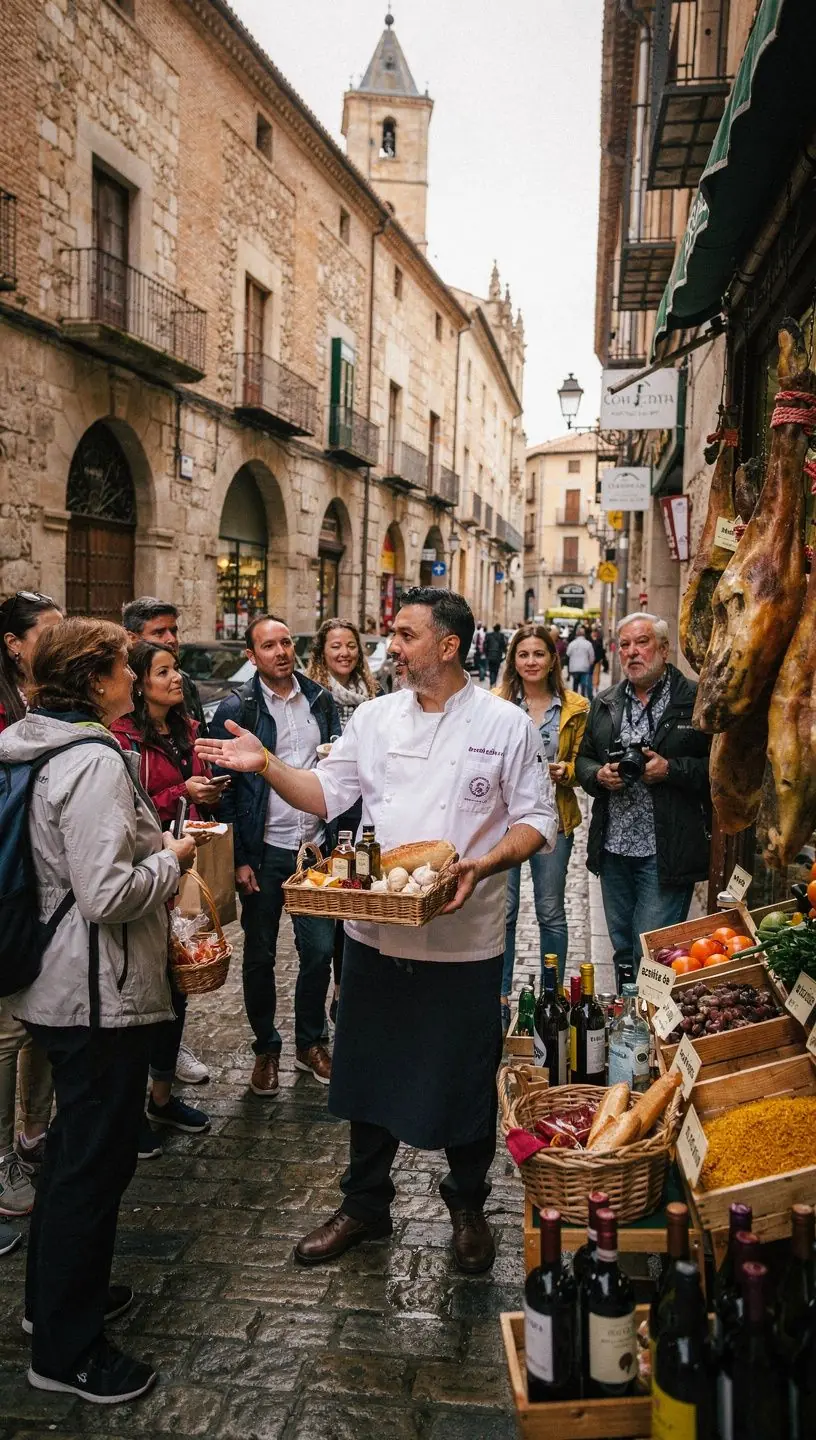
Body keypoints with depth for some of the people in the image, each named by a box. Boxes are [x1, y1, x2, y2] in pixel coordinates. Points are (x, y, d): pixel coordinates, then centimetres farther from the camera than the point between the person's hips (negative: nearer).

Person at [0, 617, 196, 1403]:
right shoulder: (94, 762, -23)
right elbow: (108, 894, -27)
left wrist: (153, 849, 14)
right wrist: (171, 858, -11)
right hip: (97, 993, -10)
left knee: (75, 1143, 24)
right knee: (97, 1156, 3)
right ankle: (67, 1350, 19)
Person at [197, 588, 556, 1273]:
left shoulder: (506, 724, -6)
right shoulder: (375, 716, 6)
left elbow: (537, 819, -5)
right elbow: (327, 793, 9)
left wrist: (486, 864, -21)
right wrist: (266, 765, -5)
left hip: (463, 940, -3)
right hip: (376, 934, 4)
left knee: (464, 1081, 12)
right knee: (369, 1074, 16)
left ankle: (468, 1206, 37)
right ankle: (365, 1205, 37)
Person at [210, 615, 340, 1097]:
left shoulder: (320, 700, 6)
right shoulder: (237, 709, -5)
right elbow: (223, 788, -5)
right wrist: (238, 858, -10)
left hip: (315, 845, 3)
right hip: (263, 851, -3)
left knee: (320, 950, 7)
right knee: (260, 956, 9)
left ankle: (311, 1041, 27)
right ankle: (266, 1048, 26)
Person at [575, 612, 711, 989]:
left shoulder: (697, 699, -5)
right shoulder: (605, 703, 12)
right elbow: (583, 760, 17)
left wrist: (670, 769, -19)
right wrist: (599, 774, -4)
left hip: (666, 854, -6)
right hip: (613, 848, 6)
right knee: (622, 949, 18)